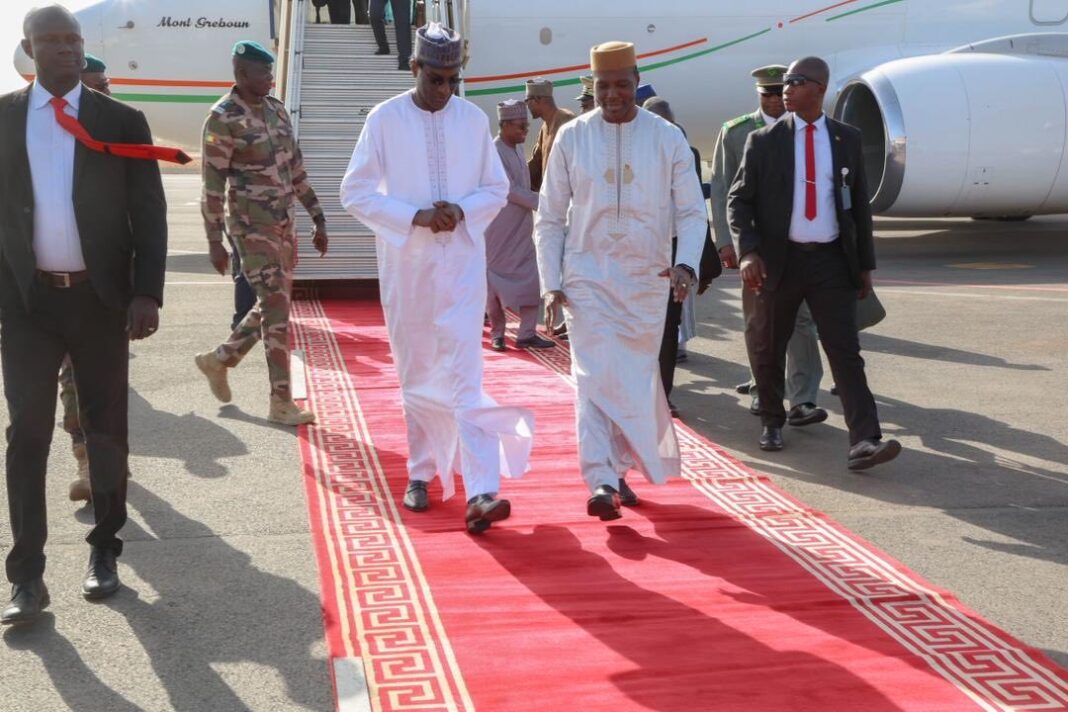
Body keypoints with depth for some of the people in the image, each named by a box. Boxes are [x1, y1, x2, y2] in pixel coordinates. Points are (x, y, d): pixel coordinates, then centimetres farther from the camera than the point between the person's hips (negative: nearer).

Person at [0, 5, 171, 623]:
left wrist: (147, 294, -11)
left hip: (100, 297, 0)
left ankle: (105, 551, 26)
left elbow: (150, 214, -1)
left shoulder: (122, 121, 1)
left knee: (106, 429, 9)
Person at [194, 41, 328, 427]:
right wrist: (214, 242, -13)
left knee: (273, 307, 15)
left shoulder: (276, 109, 9)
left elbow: (295, 166, 15)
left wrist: (317, 218, 13)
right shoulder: (223, 119, -14)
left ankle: (218, 360, 34)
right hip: (252, 227, -8)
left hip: (284, 223, 8)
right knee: (276, 310, -9)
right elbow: (213, 183, -12)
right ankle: (281, 403, -2)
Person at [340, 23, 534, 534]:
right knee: (416, 376, 11)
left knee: (464, 375, -9)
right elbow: (355, 193, -4)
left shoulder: (474, 119, 2)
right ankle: (421, 474, 27)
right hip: (406, 265, 0)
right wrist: (415, 217, -17)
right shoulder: (384, 119, -4)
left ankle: (481, 493, -15)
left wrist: (463, 211, -12)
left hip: (462, 264, 0)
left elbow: (497, 189, 9)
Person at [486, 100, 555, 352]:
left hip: (522, 229, 8)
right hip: (499, 230, -7)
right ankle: (497, 334, 13)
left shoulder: (517, 149, 10)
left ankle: (527, 333, 3)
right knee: (495, 280, 3)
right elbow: (509, 190, -19)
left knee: (531, 279, 1)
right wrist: (541, 203, -20)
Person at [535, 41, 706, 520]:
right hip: (588, 277, -1)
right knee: (595, 377, -12)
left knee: (637, 380, 9)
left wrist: (686, 263, -17)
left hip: (647, 280, 1)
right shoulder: (572, 138, 0)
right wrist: (550, 284, -4)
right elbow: (549, 218, 3)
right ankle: (601, 481, -16)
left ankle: (621, 468, 27)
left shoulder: (667, 138, 0)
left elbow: (692, 211, 0)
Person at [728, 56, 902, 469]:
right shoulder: (764, 142, 1)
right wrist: (748, 252, -16)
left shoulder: (847, 140, 6)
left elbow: (859, 205, 11)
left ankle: (864, 441, -14)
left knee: (845, 351, -8)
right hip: (779, 260, 0)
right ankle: (773, 423, 34)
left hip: (832, 261, 0)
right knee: (767, 350, 11)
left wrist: (865, 264, 9)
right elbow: (739, 200, -1)